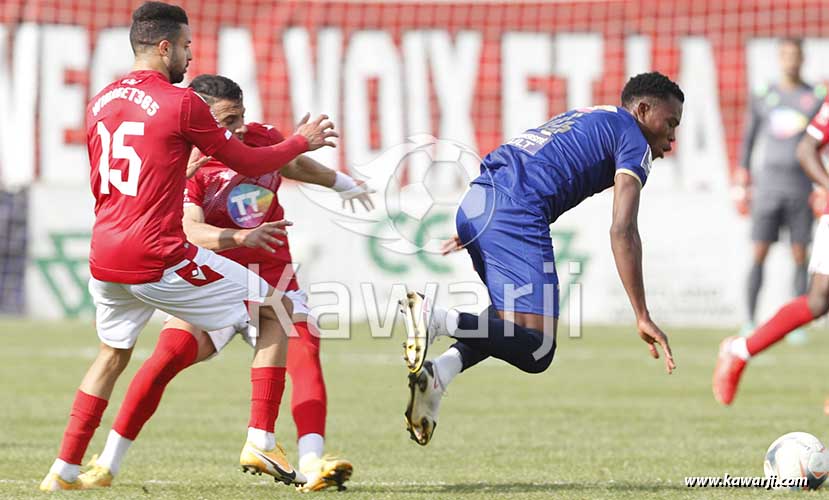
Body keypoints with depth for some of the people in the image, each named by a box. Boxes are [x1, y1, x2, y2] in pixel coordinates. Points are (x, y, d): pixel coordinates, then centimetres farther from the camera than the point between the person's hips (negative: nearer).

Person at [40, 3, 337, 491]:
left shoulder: (100, 103, 12)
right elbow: (248, 162, -1)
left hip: (103, 259, 7)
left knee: (113, 354, 28)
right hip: (158, 258, -7)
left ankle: (64, 471, 24)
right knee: (276, 310, 6)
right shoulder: (181, 103, -8)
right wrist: (301, 141, 16)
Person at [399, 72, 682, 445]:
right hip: (516, 216, -9)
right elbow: (623, 232, -5)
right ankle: (437, 319, -26)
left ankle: (438, 373, 0)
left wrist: (467, 234, 41)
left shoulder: (579, 119, 32)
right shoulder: (633, 140, 7)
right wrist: (642, 316, -7)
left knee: (508, 320, 25)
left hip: (473, 204, 9)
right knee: (537, 351, -8)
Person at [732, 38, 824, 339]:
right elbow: (749, 141, 13)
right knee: (758, 255, -4)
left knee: (800, 257, 0)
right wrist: (742, 186, 9)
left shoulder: (817, 98, 5)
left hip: (801, 186, 0)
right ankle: (750, 320, 1)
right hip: (768, 183, 0)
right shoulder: (763, 97, 8)